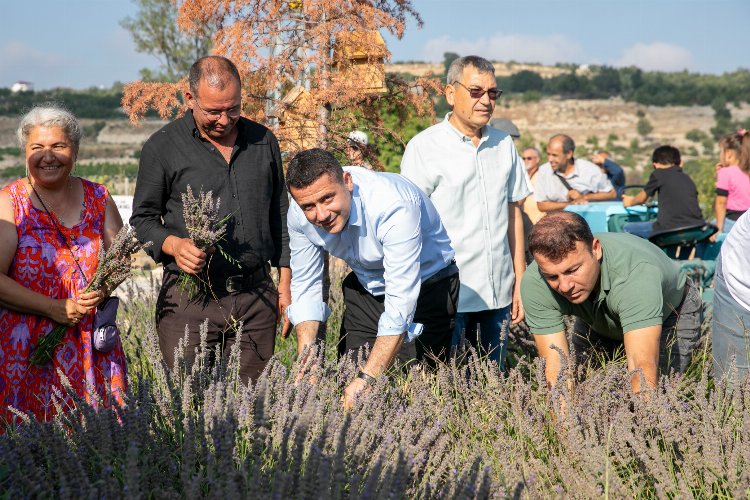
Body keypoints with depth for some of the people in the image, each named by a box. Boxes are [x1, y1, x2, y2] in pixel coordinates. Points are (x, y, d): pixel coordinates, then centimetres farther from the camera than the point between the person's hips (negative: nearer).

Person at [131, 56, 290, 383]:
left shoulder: (263, 142, 10)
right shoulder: (162, 147, 0)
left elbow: (280, 216, 17)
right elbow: (142, 219, 5)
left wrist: (285, 284, 13)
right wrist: (173, 245, -16)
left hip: (258, 299, 3)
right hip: (189, 300, -2)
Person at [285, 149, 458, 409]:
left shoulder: (395, 206, -37)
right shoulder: (300, 214, -18)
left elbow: (401, 303, -38)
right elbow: (306, 287, -7)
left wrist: (367, 378, -43)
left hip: (426, 285, -5)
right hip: (366, 287, 5)